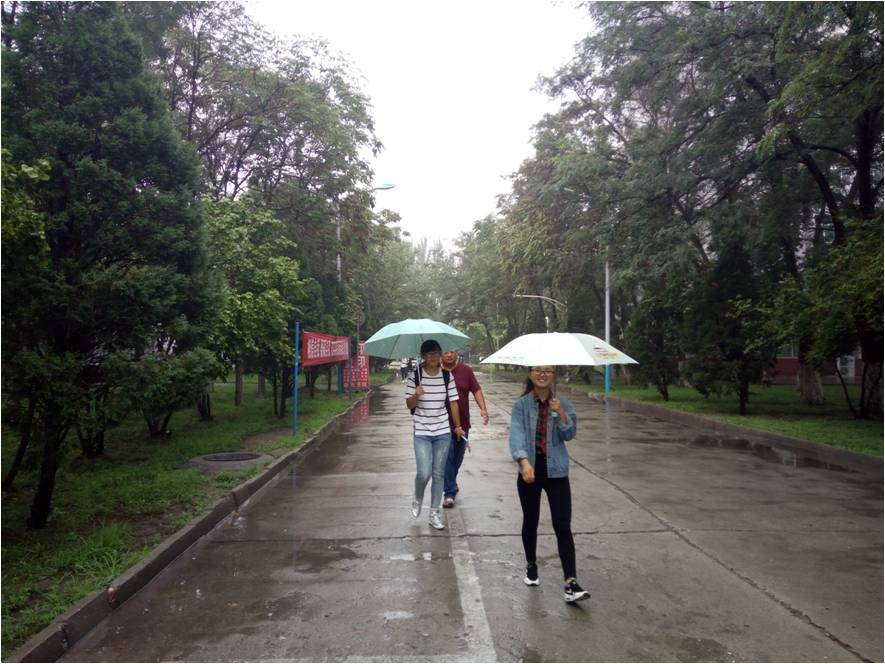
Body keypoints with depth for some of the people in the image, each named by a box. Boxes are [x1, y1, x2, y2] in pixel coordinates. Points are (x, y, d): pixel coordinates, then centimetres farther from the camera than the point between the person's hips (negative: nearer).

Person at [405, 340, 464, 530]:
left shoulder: (447, 376, -1)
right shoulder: (415, 376, -7)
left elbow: (453, 402, 6)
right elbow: (409, 405, -4)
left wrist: (458, 426, 9)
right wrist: (416, 395, -25)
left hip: (443, 432, 2)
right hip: (421, 432, -2)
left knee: (439, 474, 7)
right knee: (424, 473, -10)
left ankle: (435, 513, 21)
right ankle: (417, 499, 23)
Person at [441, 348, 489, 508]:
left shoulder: (466, 370, 1)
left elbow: (476, 390, 3)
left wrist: (483, 409, -10)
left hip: (462, 422, 3)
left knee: (458, 456, 17)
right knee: (447, 456, -9)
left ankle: (450, 482, 41)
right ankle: (449, 492, -3)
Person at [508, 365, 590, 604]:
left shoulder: (562, 404, 1)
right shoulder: (521, 405, -5)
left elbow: (570, 434, -7)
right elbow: (517, 433, -18)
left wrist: (561, 414, -24)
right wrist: (524, 461, -34)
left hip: (556, 472, 0)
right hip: (529, 471, 0)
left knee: (563, 527, -6)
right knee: (530, 522, 15)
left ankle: (571, 584, -4)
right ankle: (531, 566, 38)